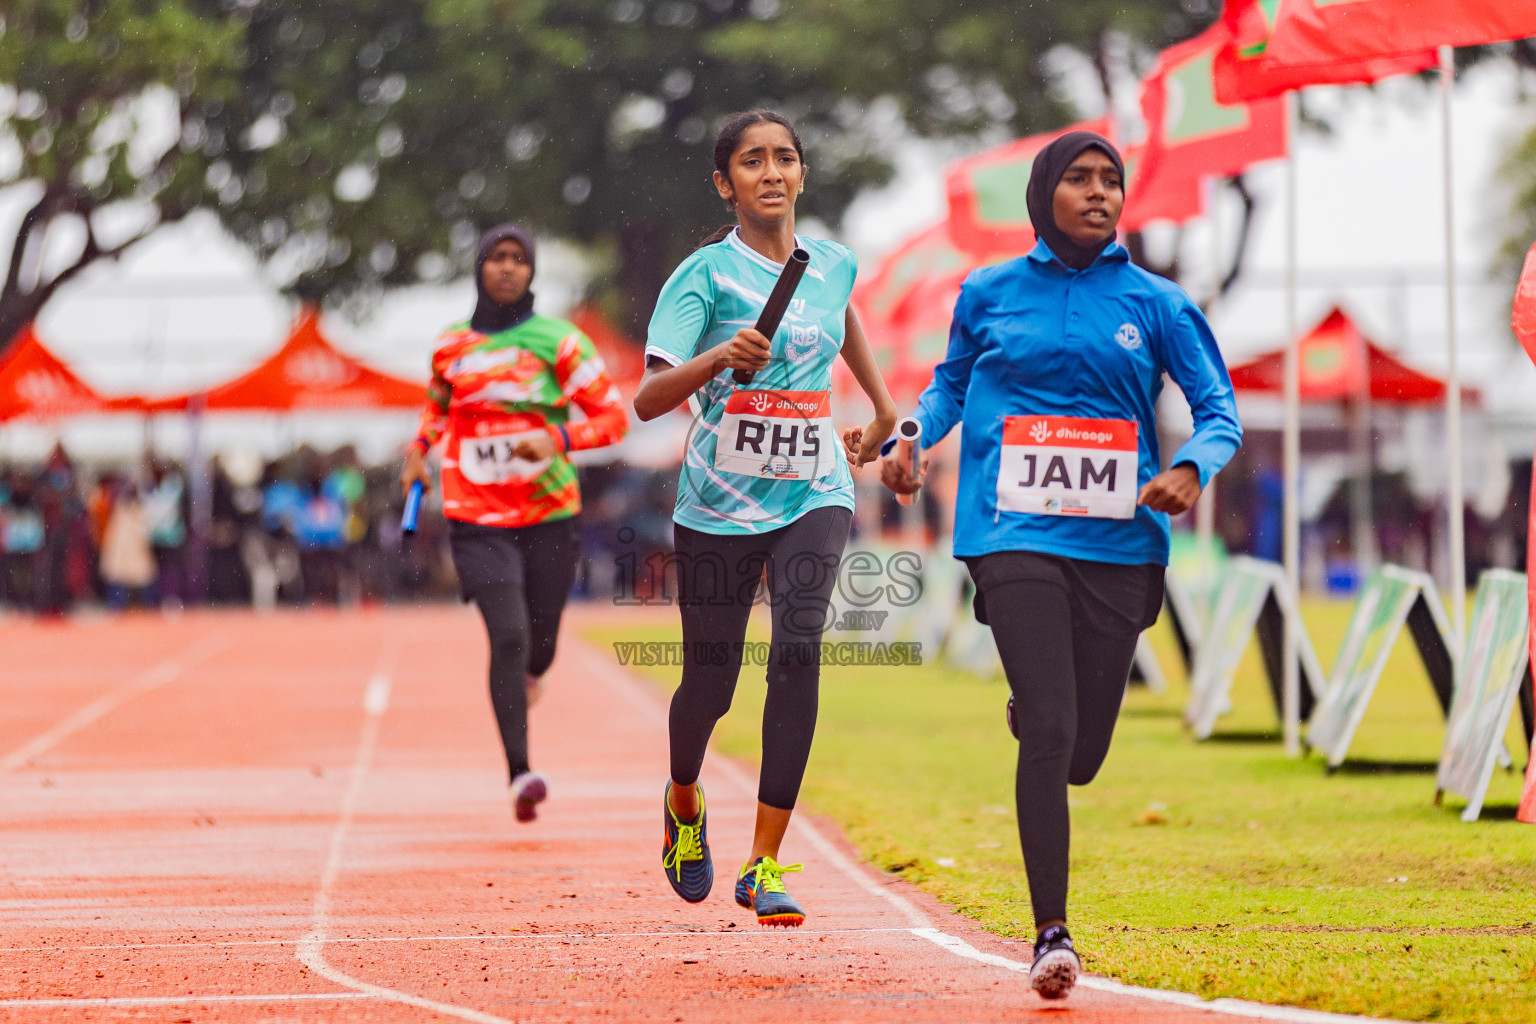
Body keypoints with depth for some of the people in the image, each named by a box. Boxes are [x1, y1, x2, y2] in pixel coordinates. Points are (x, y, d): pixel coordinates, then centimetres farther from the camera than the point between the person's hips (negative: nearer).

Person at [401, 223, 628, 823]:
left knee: (538, 648, 9)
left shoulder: (559, 342, -2)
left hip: (548, 517, 0)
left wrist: (559, 439, -20)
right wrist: (420, 448, 9)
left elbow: (614, 416, -3)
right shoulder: (451, 346, 5)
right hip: (477, 520, 0)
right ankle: (520, 774, -23)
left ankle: (524, 672, 50)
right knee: (508, 636, -19)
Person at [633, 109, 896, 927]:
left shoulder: (833, 265, 6)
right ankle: (683, 800, 42)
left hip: (813, 495, 2)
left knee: (799, 651, -19)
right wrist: (720, 358, -32)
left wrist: (882, 409, 40)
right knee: (710, 681, 6)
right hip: (720, 505, -2)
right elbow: (648, 399, -16)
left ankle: (765, 866, -17)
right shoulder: (703, 274, -8)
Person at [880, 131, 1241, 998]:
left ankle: (1032, 715, 45)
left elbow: (1219, 407, 7)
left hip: (1119, 540, 2)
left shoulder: (1154, 302, 7)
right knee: (1051, 730, -18)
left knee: (1082, 754, 6)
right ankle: (1053, 935, -13)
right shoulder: (990, 294, 8)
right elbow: (951, 382, 24)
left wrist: (1193, 468, -14)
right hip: (1016, 532, -2)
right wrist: (911, 437, 5)